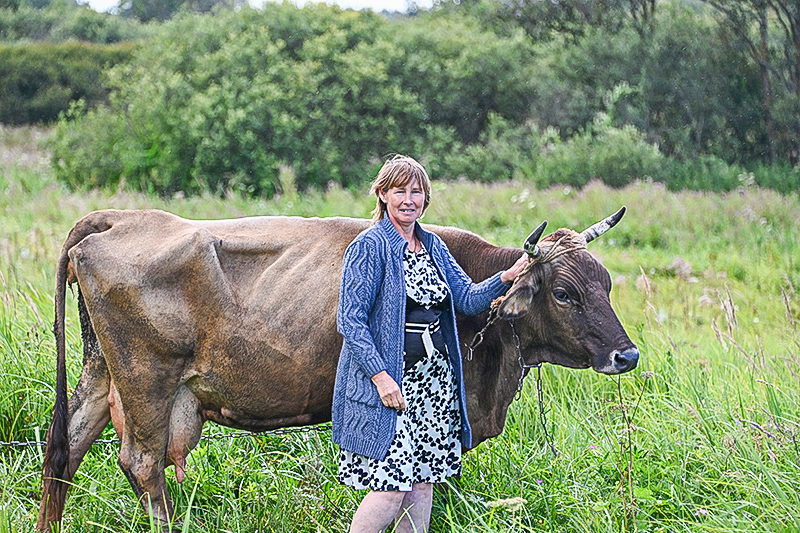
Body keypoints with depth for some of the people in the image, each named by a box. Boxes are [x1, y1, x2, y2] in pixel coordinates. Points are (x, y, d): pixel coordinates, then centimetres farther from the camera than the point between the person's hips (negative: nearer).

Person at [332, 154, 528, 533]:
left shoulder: (433, 246, 13)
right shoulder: (369, 247, -9)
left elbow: (468, 298, 13)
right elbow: (350, 320, -13)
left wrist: (506, 278, -4)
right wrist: (380, 375, -21)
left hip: (435, 379, 7)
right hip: (387, 380, -7)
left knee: (422, 481, 9)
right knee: (391, 485, -12)